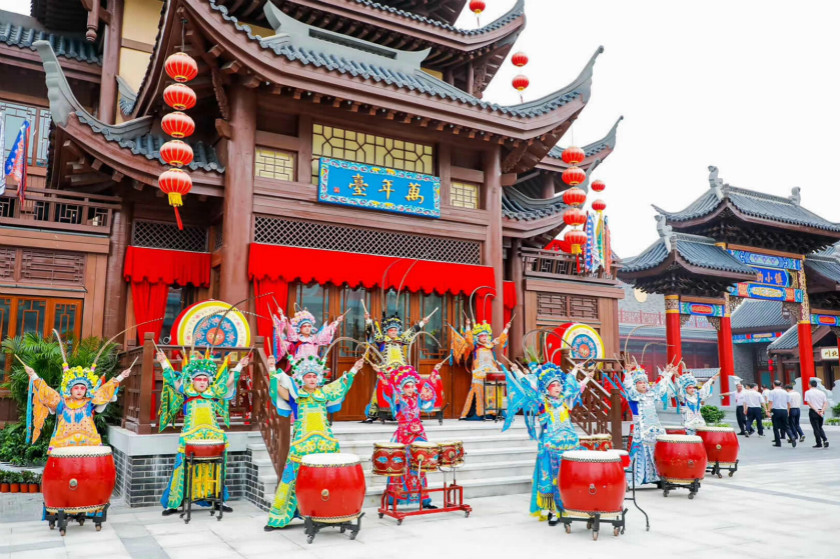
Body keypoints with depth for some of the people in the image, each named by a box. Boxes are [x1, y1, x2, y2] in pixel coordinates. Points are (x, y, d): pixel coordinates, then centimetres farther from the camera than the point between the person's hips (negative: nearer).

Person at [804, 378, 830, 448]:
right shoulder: (822, 392, 8)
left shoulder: (808, 392, -3)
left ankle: (819, 444, 4)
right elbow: (825, 403, -1)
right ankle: (825, 439, -1)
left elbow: (809, 403, -12)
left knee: (816, 428, 2)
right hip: (821, 412, 4)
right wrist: (822, 411, -10)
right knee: (820, 427, 19)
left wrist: (816, 410, -14)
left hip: (813, 411, -4)